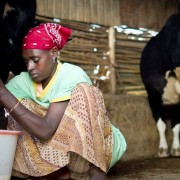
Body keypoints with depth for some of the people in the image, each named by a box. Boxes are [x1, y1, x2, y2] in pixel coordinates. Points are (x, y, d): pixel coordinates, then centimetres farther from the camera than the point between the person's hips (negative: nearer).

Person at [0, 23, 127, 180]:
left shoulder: (72, 75, -24)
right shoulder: (24, 81, -6)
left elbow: (45, 130, -32)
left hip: (103, 144, -5)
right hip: (64, 149, 5)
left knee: (84, 92, -27)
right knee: (22, 107, -11)